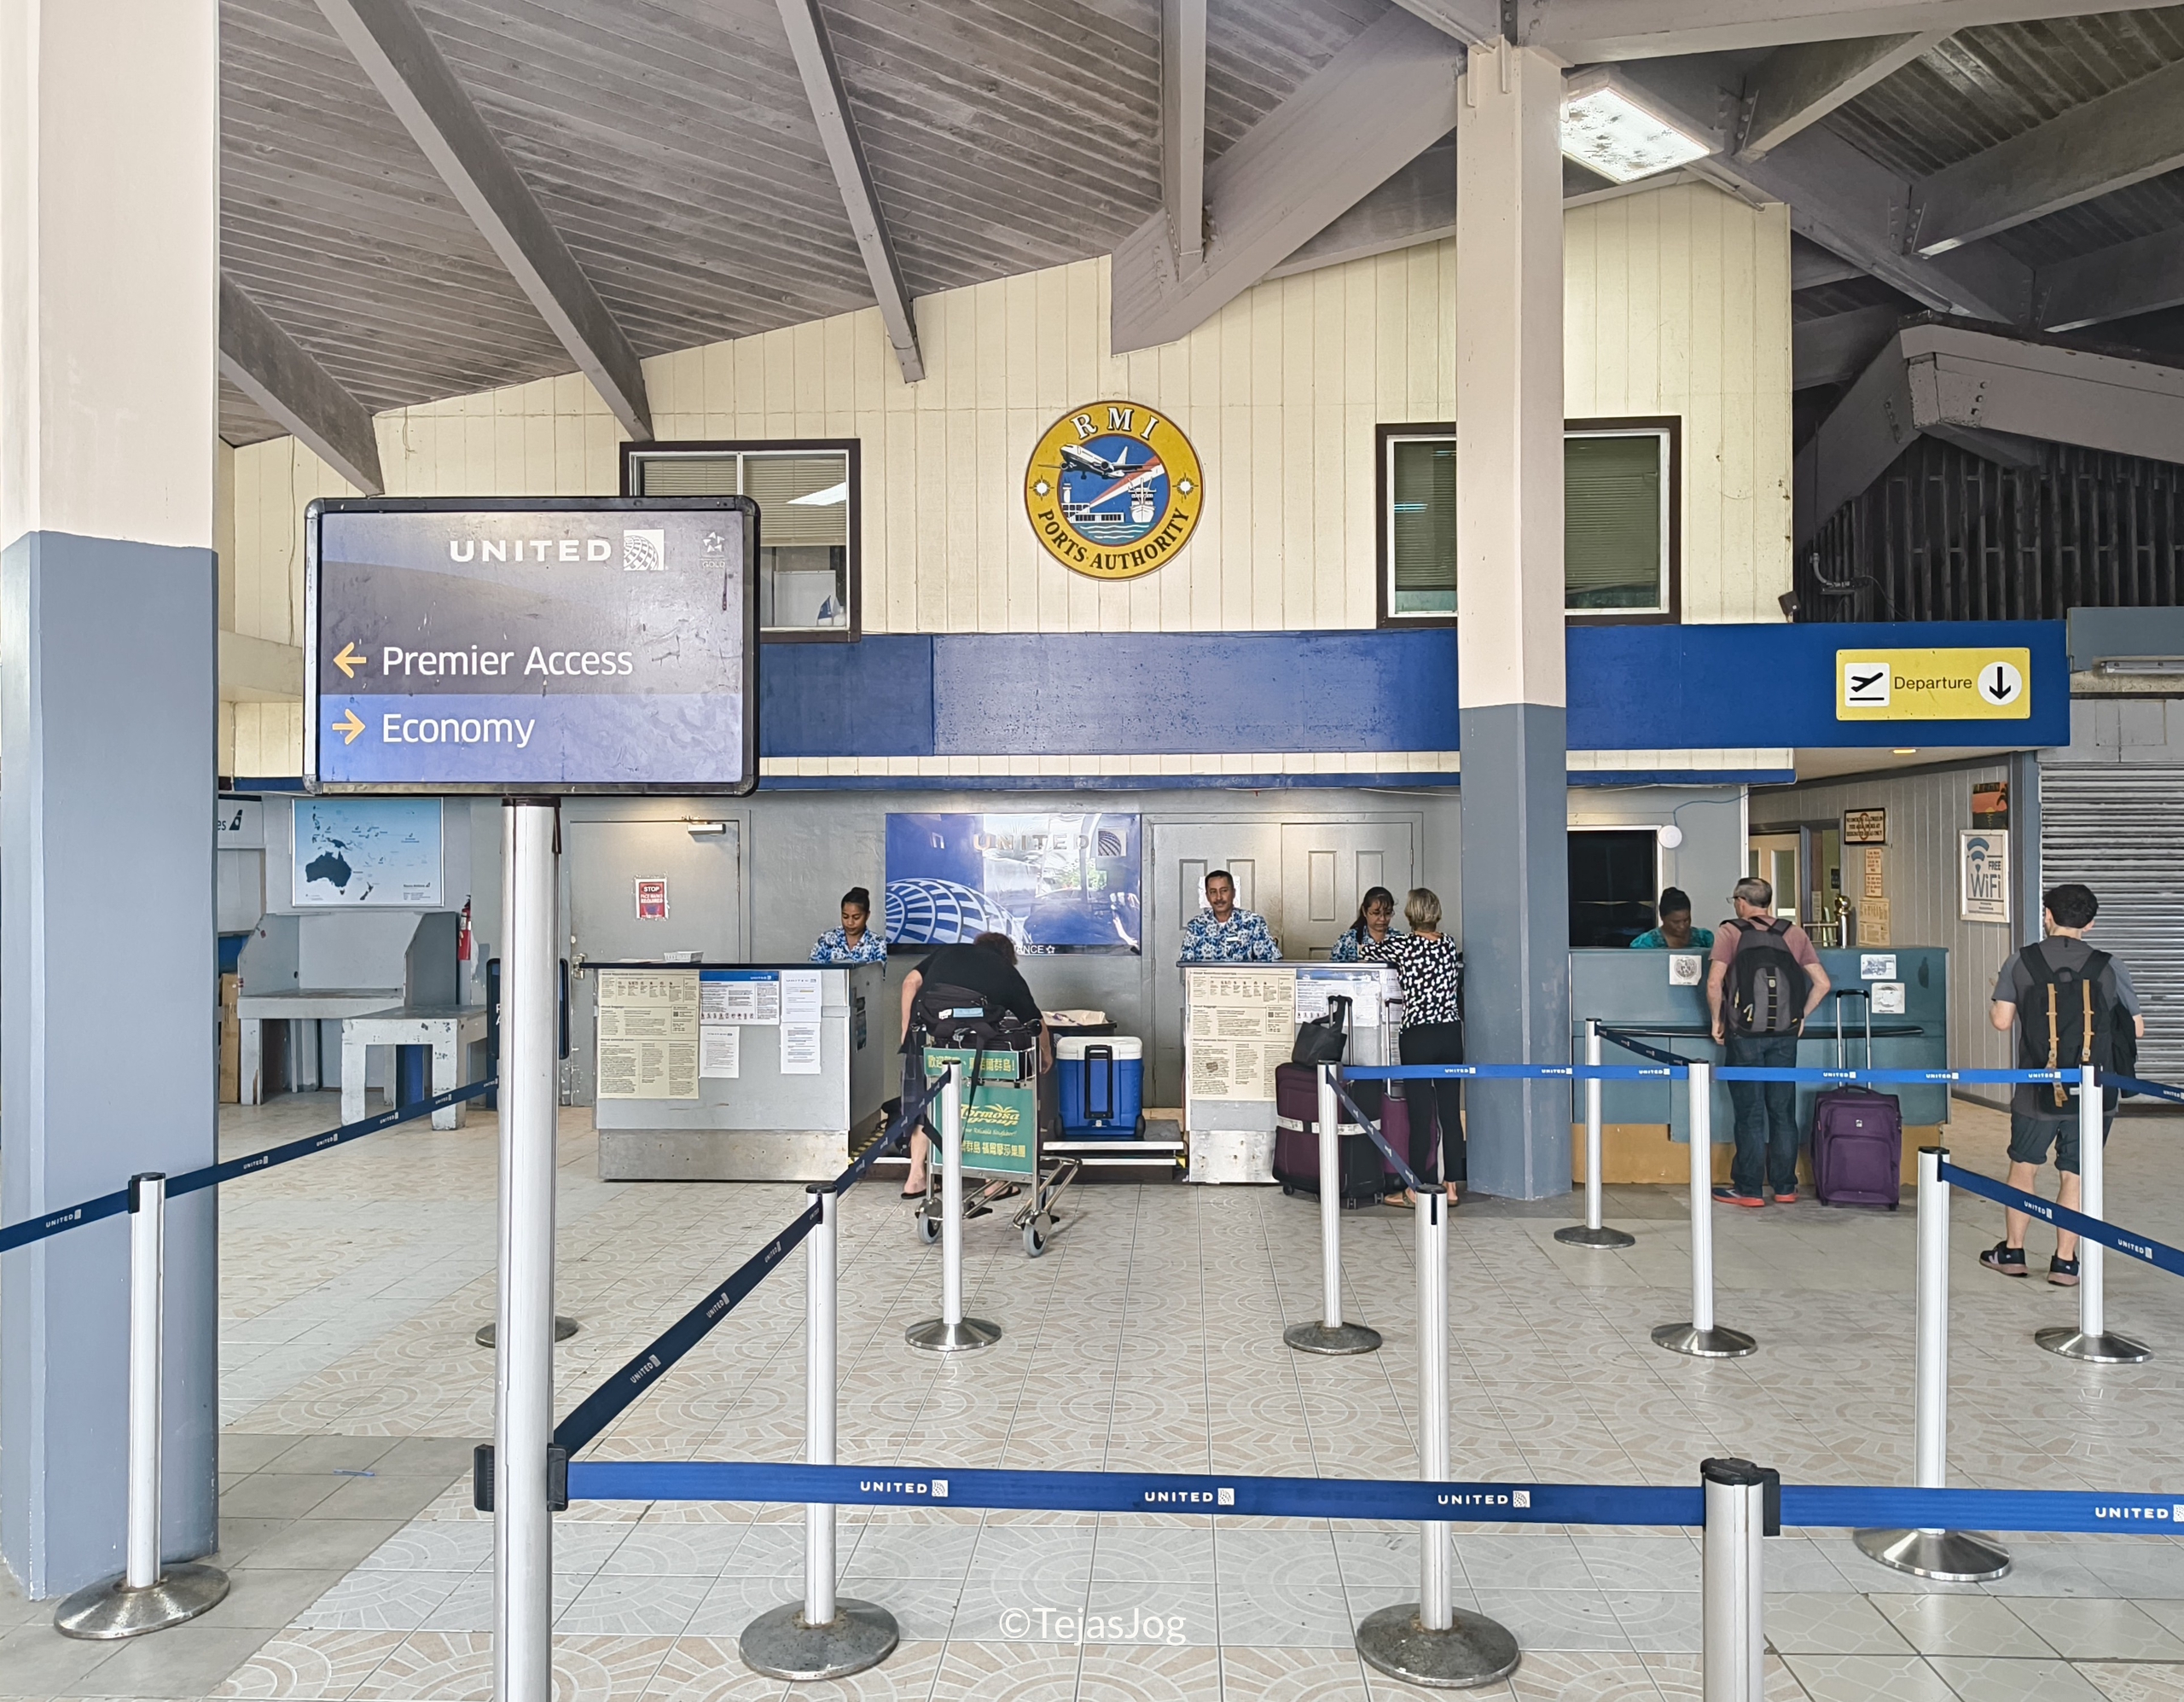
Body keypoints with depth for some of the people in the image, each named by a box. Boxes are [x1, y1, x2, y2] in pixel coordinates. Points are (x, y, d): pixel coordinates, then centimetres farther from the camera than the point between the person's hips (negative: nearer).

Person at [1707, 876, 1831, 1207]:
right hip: (1785, 1035, 3)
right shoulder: (1794, 934, 8)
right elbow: (1822, 983, 5)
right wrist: (1801, 1017, 15)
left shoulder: (1730, 932, -3)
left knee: (1750, 1114, 2)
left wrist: (1717, 1020, 1)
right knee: (1783, 1113, 10)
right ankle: (1785, 1188, 17)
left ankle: (1749, 1189, 7)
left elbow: (1714, 983, -13)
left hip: (1745, 1034, -3)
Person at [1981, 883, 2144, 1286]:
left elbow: (2002, 1021, -7)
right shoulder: (2109, 968, -5)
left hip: (2037, 1092, 0)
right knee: (2074, 1176, 8)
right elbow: (2137, 1030, 0)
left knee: (2024, 1166, 16)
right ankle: (2065, 1261, 13)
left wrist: (1994, 1002, 14)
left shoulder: (2020, 963, -6)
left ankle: (2012, 1252, 24)